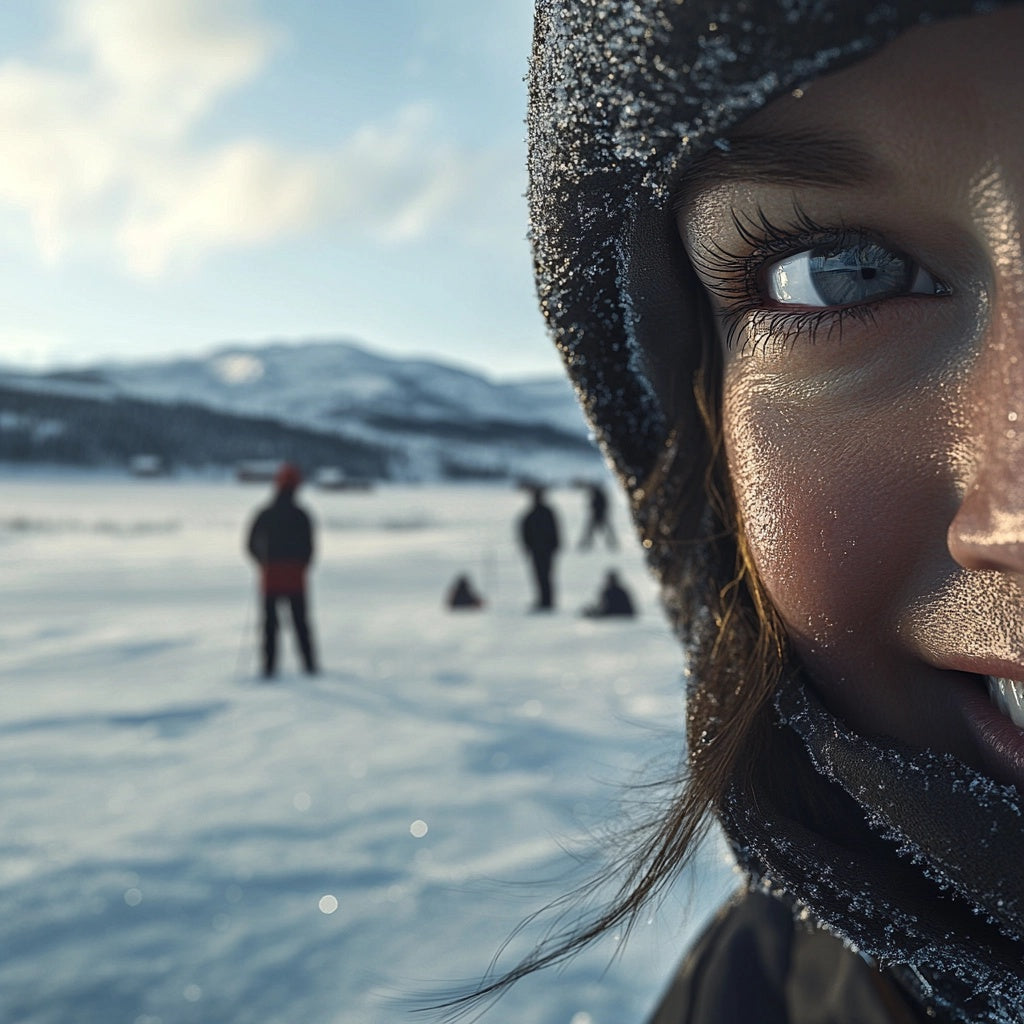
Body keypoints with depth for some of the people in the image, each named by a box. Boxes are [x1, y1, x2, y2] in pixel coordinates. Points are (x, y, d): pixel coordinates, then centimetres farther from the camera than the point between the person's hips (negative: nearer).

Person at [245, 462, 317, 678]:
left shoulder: (264, 514, -1)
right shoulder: (301, 516, -4)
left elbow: (251, 545, 1)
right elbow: (309, 548, -5)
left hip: (270, 577, 0)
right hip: (296, 578, 0)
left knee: (270, 622, 5)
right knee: (300, 621, 9)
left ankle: (269, 666, -1)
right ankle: (309, 664, 7)